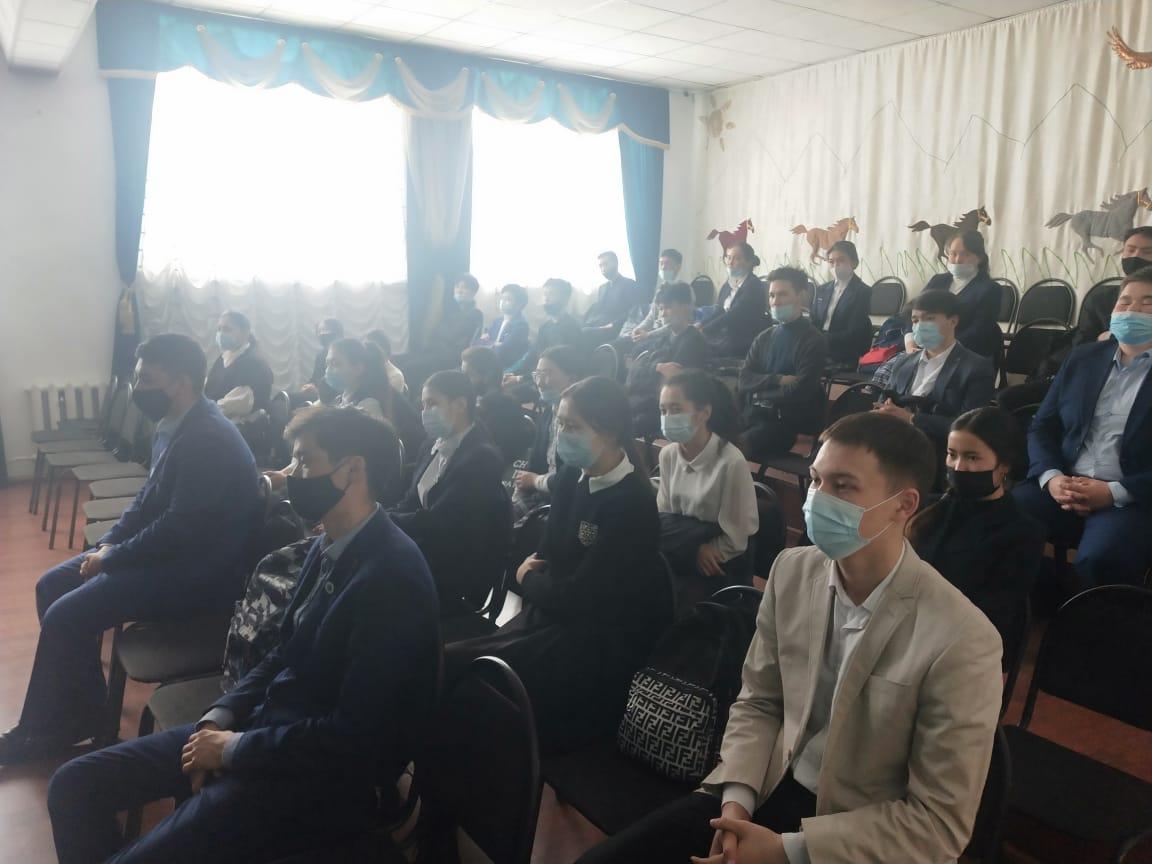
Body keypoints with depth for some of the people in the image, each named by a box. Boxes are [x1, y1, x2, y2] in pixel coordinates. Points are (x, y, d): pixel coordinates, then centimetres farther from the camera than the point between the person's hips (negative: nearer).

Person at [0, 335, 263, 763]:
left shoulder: (209, 439, -25)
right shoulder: (174, 425, 6)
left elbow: (180, 530, -26)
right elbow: (148, 498, 18)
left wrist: (111, 557, -14)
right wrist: (109, 542, 3)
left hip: (197, 570, -10)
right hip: (168, 550, 10)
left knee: (66, 616, -14)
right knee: (52, 586, 11)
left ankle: (45, 728, 12)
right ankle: (77, 705, 21)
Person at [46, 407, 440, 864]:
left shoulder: (394, 577, -24)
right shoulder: (328, 546, 6)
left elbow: (355, 736, -24)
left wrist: (234, 748, -14)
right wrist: (221, 717, 0)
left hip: (327, 775, -8)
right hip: (266, 725, 9)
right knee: (75, 785, 5)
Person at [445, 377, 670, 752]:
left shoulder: (632, 503, -21)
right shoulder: (573, 476, 4)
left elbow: (577, 598, -20)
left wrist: (528, 580, -3)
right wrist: (532, 572, -7)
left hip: (603, 644, -8)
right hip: (557, 613, 8)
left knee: (454, 665, -18)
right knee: (452, 658, -12)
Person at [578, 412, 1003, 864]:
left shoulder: (962, 642, -21)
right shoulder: (791, 571, -5)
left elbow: (940, 821, -15)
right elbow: (758, 702, 6)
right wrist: (737, 797, -10)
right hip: (772, 789, 5)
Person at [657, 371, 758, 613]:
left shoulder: (731, 463, -22)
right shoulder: (668, 454, -2)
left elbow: (735, 538, -16)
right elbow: (664, 515, 4)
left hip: (718, 569, -5)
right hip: (679, 560, 5)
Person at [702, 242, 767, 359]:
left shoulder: (754, 286, -9)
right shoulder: (726, 286, 15)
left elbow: (733, 316, -18)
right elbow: (717, 313, 7)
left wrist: (704, 330, -23)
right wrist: (699, 327, -12)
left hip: (744, 346, -7)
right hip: (724, 337, 7)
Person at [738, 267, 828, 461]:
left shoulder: (813, 341, -3)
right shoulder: (764, 337, 14)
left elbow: (798, 393, -11)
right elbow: (744, 381, 4)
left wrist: (758, 394, 1)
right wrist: (778, 380, -11)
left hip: (785, 422, -5)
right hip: (754, 415, 5)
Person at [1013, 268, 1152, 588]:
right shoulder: (1082, 358, 16)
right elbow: (1042, 427, 12)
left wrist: (1115, 492, -19)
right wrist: (1051, 477, -6)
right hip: (1063, 487, 4)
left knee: (1098, 560, -35)